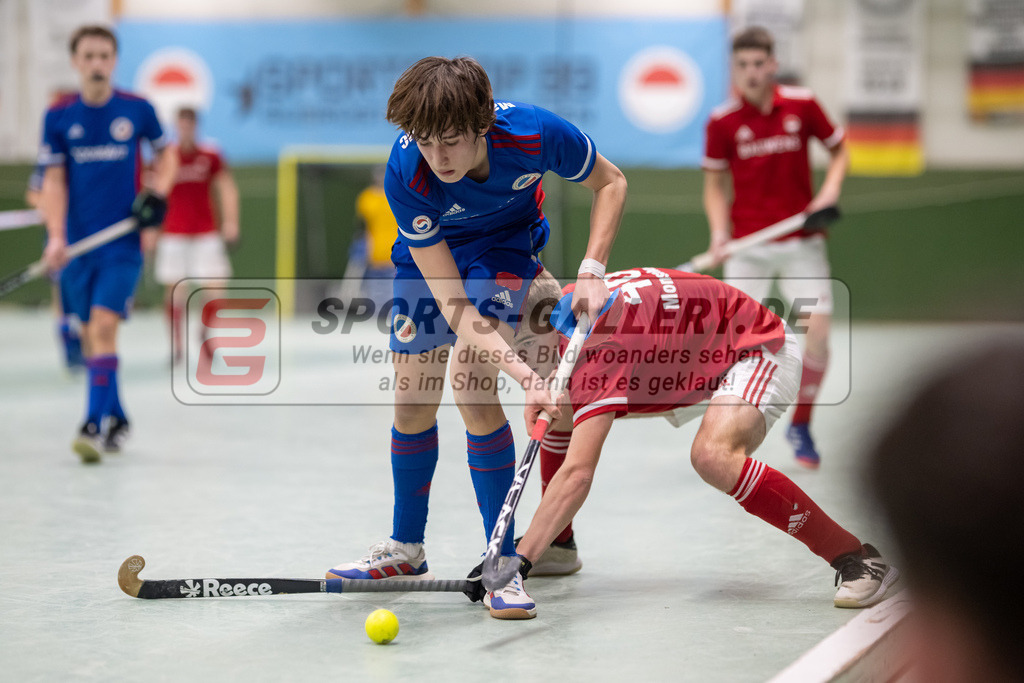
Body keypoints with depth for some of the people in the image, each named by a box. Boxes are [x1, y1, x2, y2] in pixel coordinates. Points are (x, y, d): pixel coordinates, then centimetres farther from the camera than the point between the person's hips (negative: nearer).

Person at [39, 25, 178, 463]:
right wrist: (56, 237, -11)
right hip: (77, 242, 3)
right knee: (90, 334, 10)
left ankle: (94, 425, -18)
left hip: (122, 242, -3)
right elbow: (54, 180, 0)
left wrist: (158, 193, -3)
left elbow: (165, 154, 15)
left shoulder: (138, 110, -1)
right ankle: (117, 419, 27)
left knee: (104, 326, -17)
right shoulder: (58, 117, 1)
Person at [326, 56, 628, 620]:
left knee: (470, 383, -22)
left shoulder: (535, 133, -36)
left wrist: (591, 271, -25)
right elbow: (455, 306, -35)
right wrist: (524, 373, -47)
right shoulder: (405, 176, -36)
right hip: (426, 253, 2)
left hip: (504, 243, -1)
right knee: (412, 402, 5)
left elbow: (610, 183, -12)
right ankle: (405, 548, 29)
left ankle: (502, 563, -14)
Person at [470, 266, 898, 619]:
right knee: (559, 409, 6)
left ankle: (859, 559, -28)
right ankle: (556, 543, 23)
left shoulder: (597, 344, -36)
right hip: (692, 364, 10)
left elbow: (577, 475, -44)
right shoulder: (567, 303, -10)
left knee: (712, 457, -38)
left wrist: (520, 562, -47)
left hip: (758, 352, -10)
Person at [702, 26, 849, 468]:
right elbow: (715, 184, 4)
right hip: (748, 245, -1)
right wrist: (719, 231, -11)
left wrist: (831, 187, -8)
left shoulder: (802, 105, -3)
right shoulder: (723, 121, -4)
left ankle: (800, 427, 13)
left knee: (817, 333, -9)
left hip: (801, 242, 1)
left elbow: (839, 150, 10)